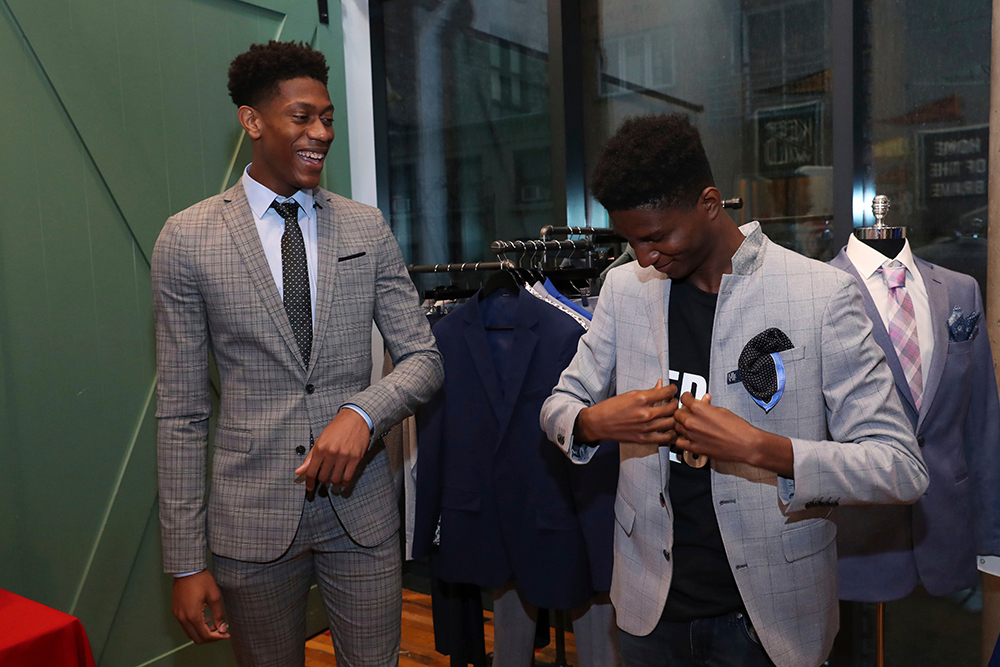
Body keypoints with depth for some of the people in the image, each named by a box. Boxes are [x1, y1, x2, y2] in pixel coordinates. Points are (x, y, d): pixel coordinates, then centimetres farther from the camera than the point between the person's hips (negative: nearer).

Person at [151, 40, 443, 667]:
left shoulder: (368, 228, 2)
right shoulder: (187, 238, -4)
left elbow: (424, 357, 3)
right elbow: (182, 412, -3)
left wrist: (364, 412, -18)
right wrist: (186, 562, -3)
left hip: (362, 511, 2)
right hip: (253, 519, -1)